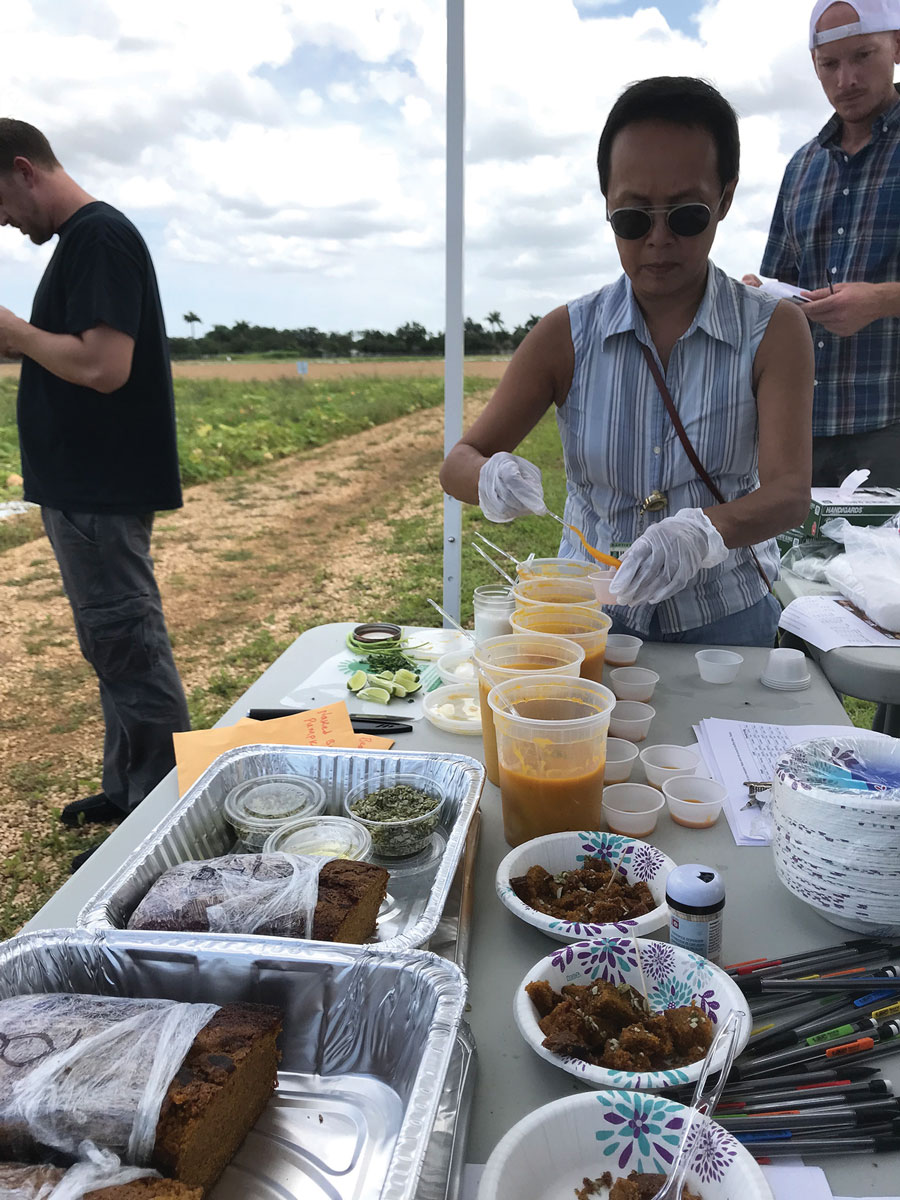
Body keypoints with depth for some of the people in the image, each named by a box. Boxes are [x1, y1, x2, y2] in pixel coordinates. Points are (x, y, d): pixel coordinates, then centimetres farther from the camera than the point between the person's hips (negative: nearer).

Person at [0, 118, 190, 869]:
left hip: (101, 491, -10)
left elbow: (103, 366, -24)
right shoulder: (86, 236, 19)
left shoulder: (98, 236, -13)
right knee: (118, 645, 15)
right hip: (88, 486, 10)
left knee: (129, 649, -5)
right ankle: (127, 789, 29)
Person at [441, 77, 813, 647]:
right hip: (590, 616, 1)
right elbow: (459, 464, 0)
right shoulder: (567, 335, 0)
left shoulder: (773, 331, -2)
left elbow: (790, 492, -14)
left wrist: (705, 531, -36)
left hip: (724, 622, 0)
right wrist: (492, 479, -25)